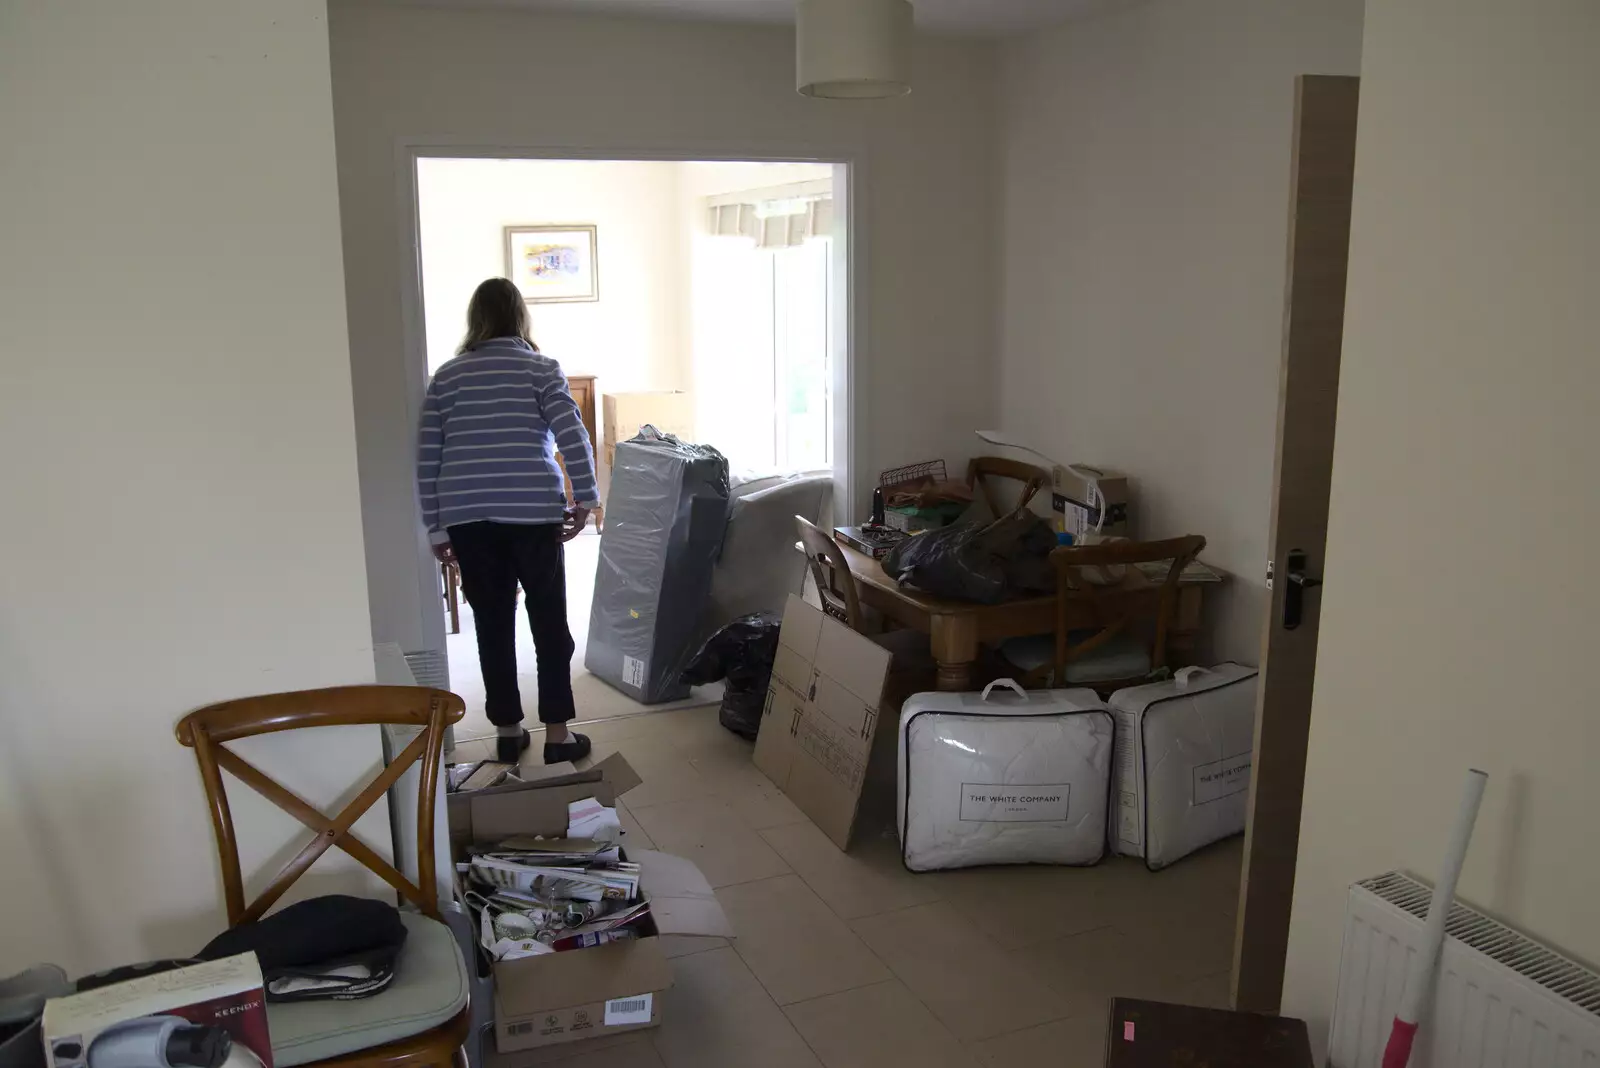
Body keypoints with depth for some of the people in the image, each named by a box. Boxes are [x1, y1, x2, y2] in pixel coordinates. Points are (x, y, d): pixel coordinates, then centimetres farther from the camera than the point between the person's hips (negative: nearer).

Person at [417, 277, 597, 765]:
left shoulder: (447, 375, 9)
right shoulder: (541, 367, 2)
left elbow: (427, 457, 6)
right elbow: (572, 435, -12)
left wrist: (436, 527, 10)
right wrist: (585, 498, -5)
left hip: (467, 516, 2)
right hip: (533, 512, -2)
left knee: (492, 623, 10)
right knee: (549, 620, 7)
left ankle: (507, 731, 19)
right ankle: (557, 733, 10)